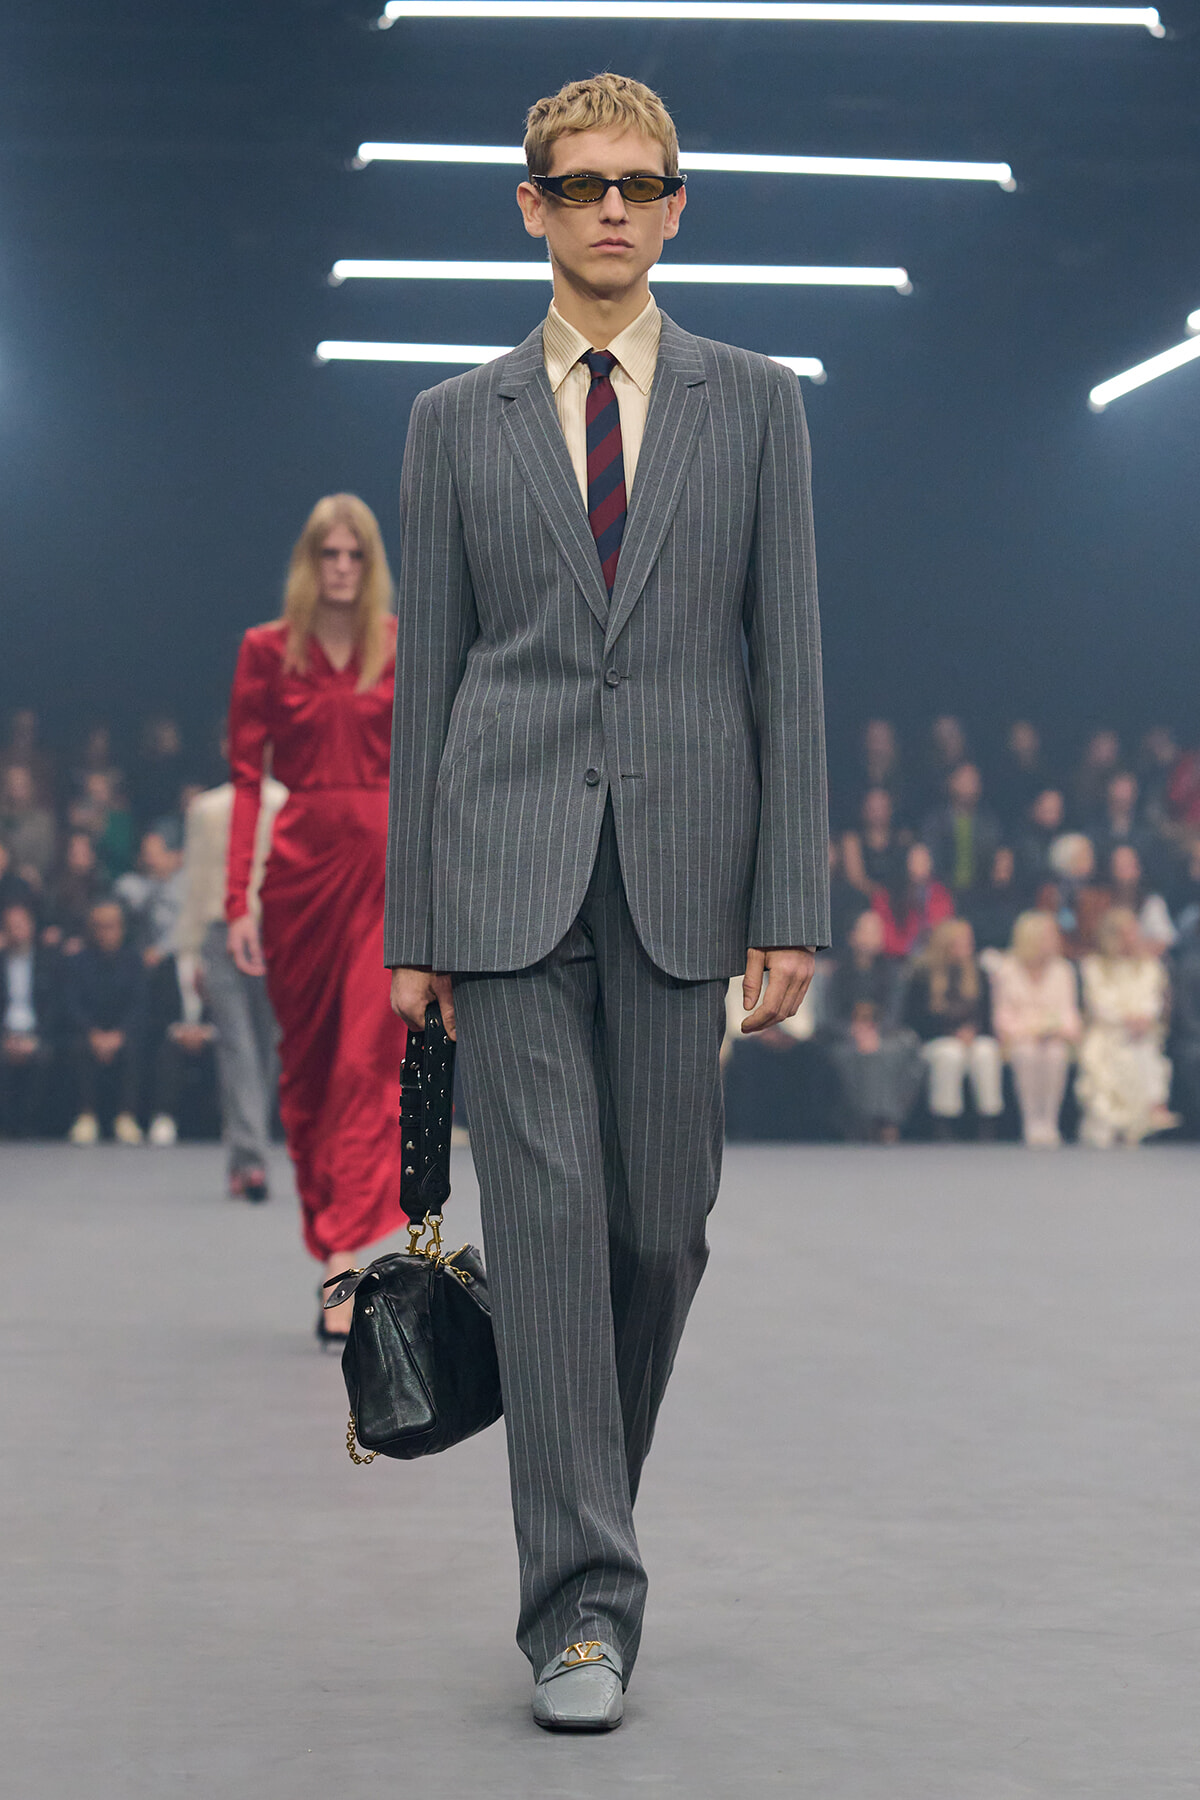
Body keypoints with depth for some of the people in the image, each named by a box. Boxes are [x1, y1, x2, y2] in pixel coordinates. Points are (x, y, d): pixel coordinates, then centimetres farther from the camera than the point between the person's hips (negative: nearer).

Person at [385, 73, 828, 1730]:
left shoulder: (755, 405, 9)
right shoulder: (458, 420, 10)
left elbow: (787, 661, 4)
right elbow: (426, 675, 9)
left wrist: (792, 907, -4)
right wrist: (411, 921, 5)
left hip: (681, 871, 1)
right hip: (508, 866, 0)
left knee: (661, 1226, 5)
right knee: (546, 1215, -8)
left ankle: (590, 1506, 30)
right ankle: (583, 1602, -5)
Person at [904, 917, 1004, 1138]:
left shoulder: (976, 972, 14)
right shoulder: (923, 973, 3)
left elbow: (988, 1013, 14)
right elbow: (914, 1018, -2)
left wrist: (972, 1031, -8)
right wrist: (955, 1033, -11)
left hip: (975, 1037, 2)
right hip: (936, 1040, -2)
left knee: (986, 1053, -33)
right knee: (950, 1054, -37)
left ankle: (988, 1128, -31)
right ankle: (943, 1129, -34)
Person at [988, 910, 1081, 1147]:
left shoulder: (1062, 970, 13)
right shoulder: (1005, 970, 4)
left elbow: (1069, 1011, 10)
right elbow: (1002, 1014, 3)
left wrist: (1065, 1030, -12)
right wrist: (1027, 1030, -13)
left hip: (1055, 1038, 2)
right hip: (1019, 1038, -2)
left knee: (1056, 1054, -34)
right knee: (1028, 1054, -36)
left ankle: (1049, 1123, -31)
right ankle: (1032, 1124, -34)